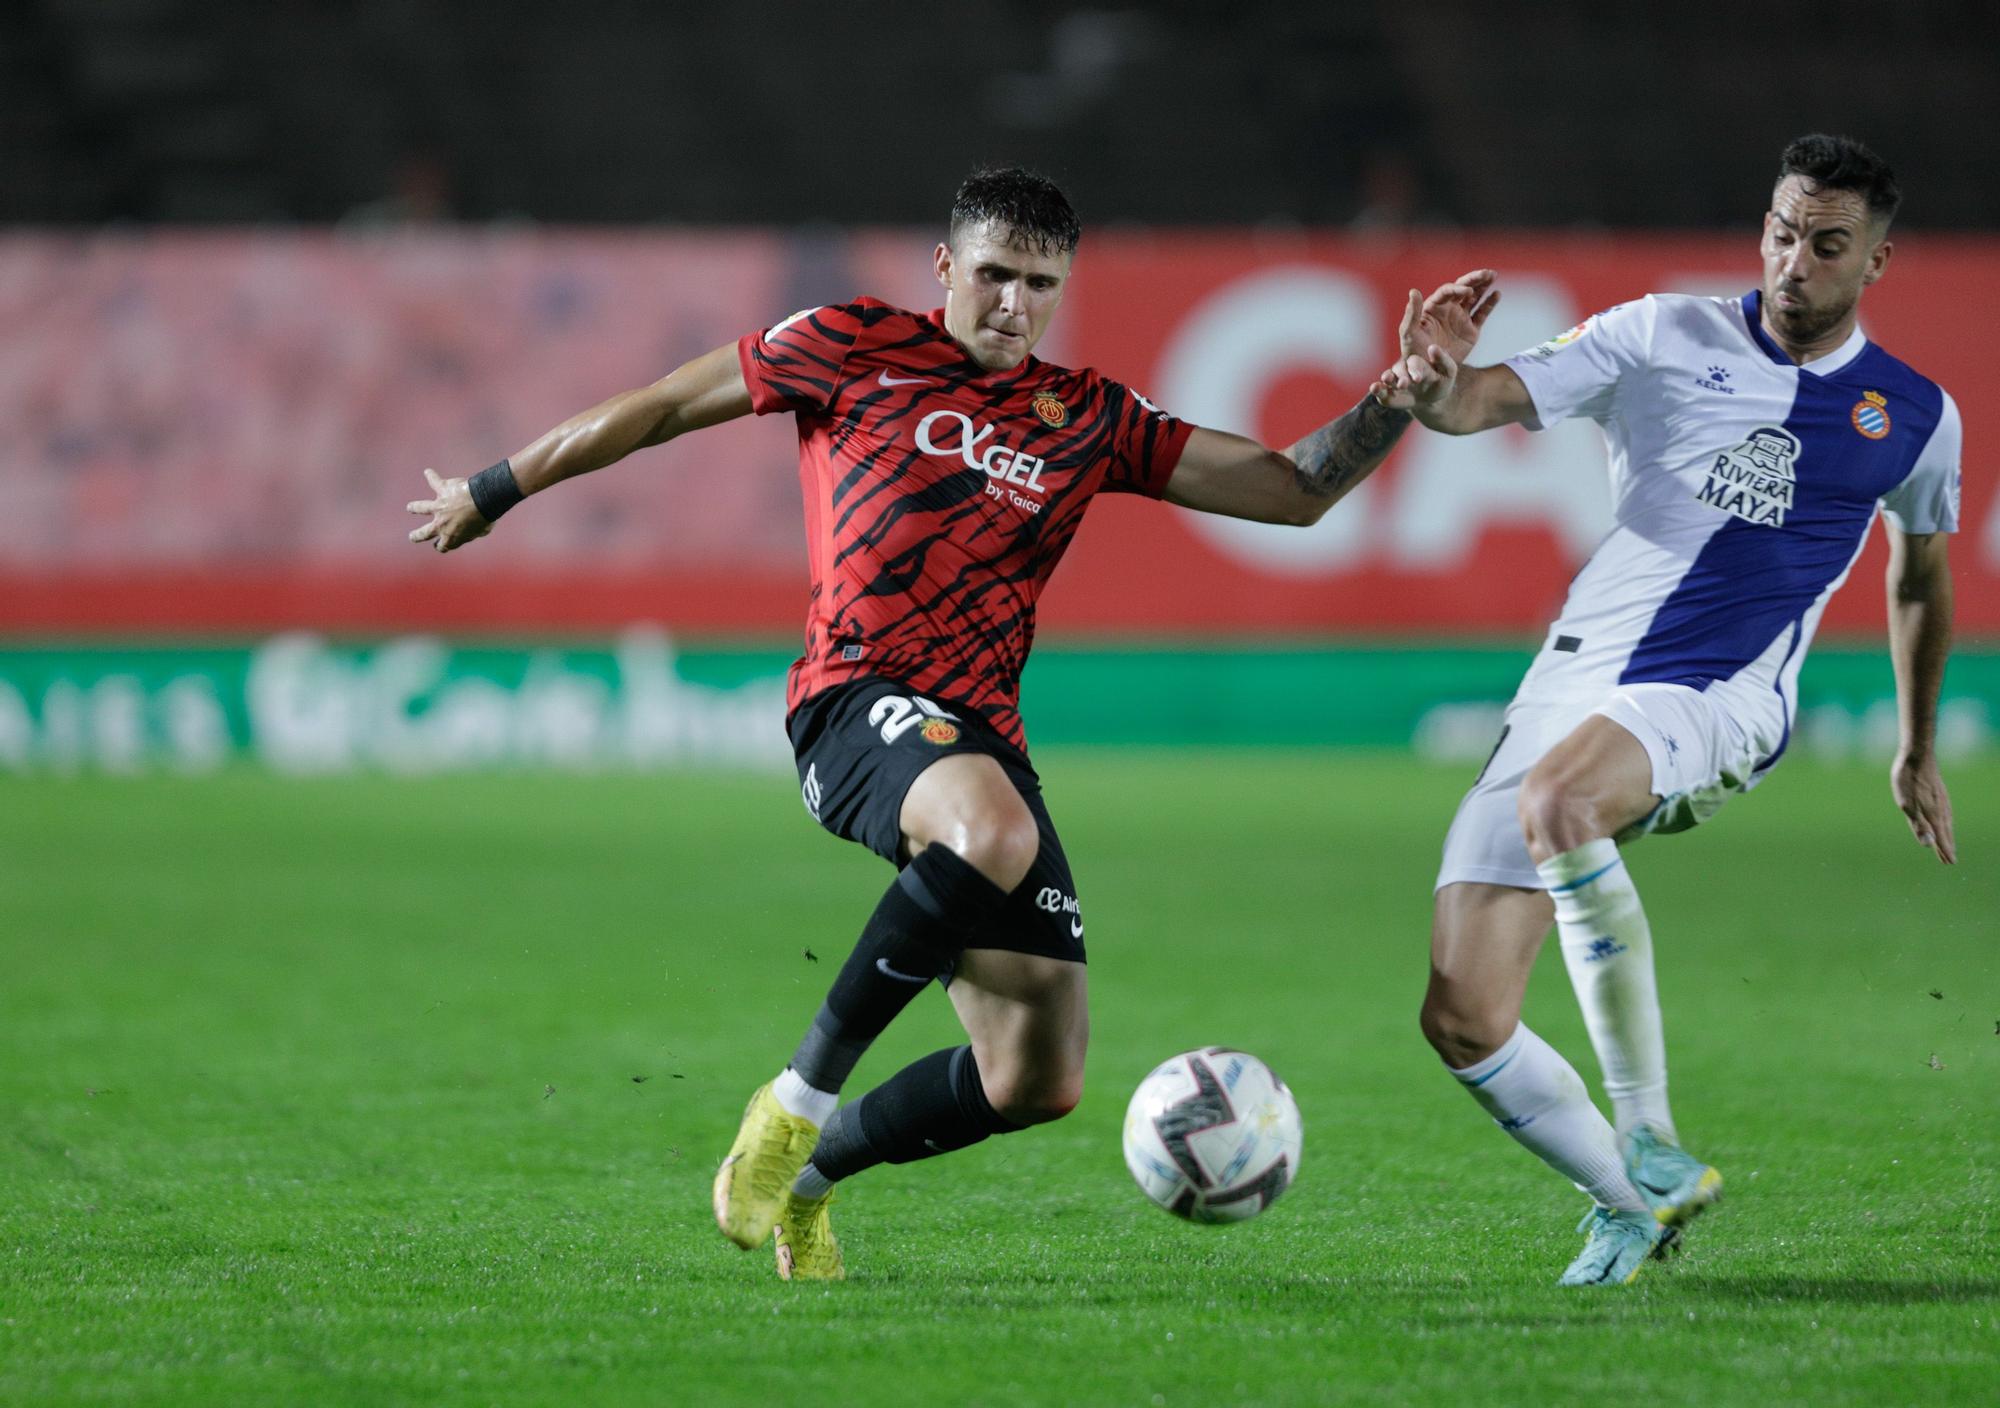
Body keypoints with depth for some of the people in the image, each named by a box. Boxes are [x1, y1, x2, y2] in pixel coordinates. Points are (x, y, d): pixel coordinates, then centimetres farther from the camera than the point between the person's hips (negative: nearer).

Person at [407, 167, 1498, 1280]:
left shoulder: (1090, 419, 17)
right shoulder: (858, 349, 8)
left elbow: (1296, 491, 15)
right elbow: (659, 410, 15)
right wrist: (494, 493, 20)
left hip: (985, 739, 5)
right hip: (858, 701, -5)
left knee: (1040, 1082, -4)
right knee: (994, 832, -41)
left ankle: (807, 1172, 24)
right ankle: (800, 1097, -24)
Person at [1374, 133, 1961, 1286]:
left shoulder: (1915, 416, 10)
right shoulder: (1665, 337, 6)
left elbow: (1921, 574, 28)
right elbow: (1498, 397, -5)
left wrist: (1919, 749, 35)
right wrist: (1435, 390, -29)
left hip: (1718, 705, -2)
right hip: (1577, 674, 2)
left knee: (1558, 791, -39)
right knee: (1461, 1018, -9)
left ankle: (1652, 1147, -27)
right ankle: (1631, 1206, 13)